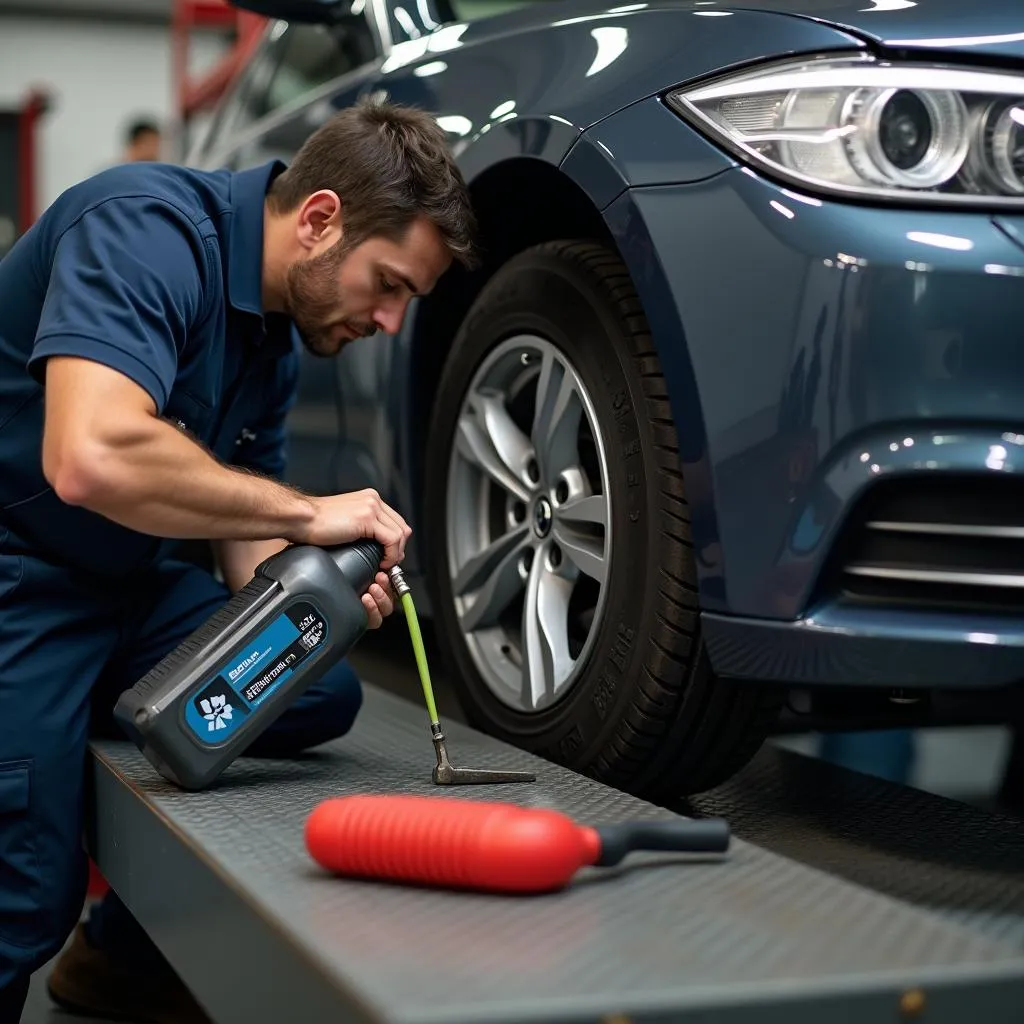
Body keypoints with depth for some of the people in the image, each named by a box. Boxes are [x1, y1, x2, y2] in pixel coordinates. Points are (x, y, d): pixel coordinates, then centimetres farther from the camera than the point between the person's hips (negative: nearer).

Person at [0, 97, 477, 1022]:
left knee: (320, 692, -2)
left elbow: (244, 525, 10)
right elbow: (92, 456, -38)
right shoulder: (150, 225, -22)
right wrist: (308, 512, -28)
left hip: (124, 583, 9)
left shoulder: (277, 339, 6)